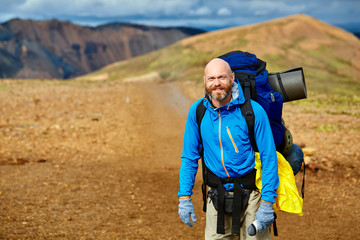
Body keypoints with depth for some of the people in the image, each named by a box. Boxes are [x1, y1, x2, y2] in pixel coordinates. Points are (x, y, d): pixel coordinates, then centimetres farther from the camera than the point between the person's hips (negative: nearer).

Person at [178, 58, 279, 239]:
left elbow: (269, 158, -11)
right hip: (217, 194, 3)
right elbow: (189, 157, 4)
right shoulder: (197, 111, -3)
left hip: (250, 193, -3)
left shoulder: (253, 111, -13)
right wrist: (184, 197, -1)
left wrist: (267, 203, -15)